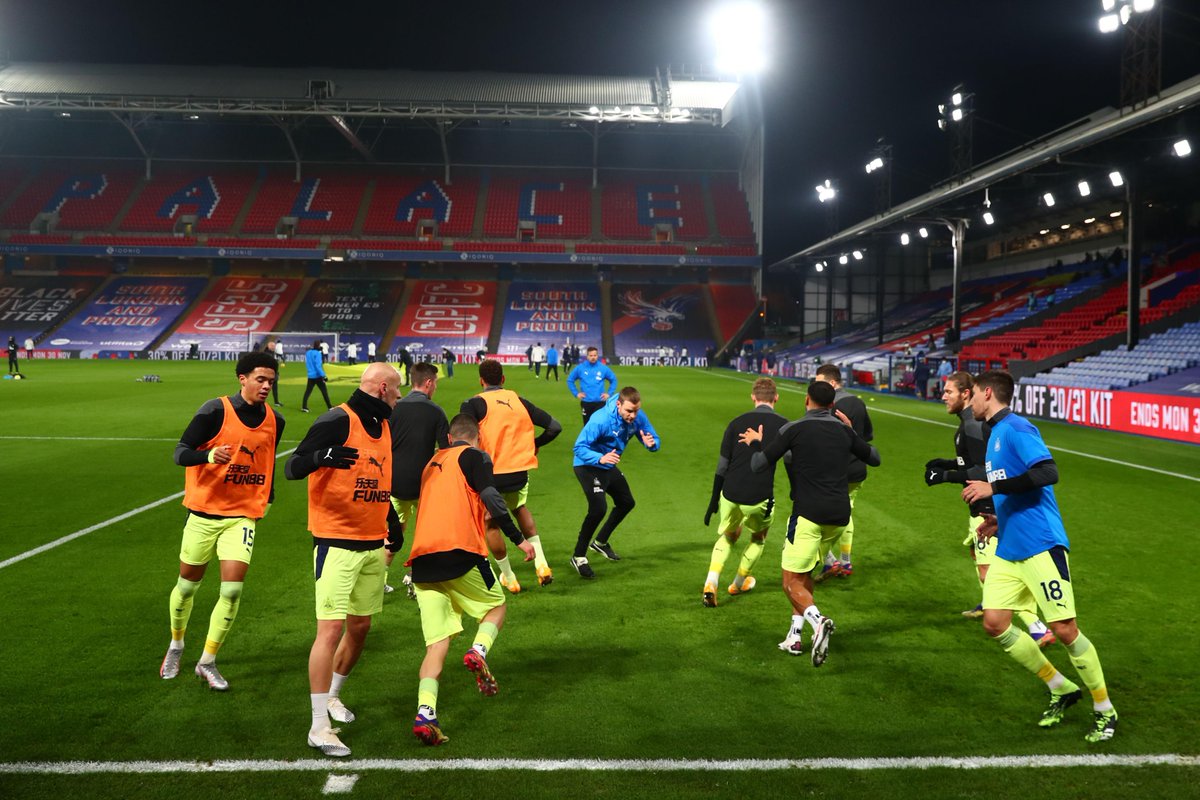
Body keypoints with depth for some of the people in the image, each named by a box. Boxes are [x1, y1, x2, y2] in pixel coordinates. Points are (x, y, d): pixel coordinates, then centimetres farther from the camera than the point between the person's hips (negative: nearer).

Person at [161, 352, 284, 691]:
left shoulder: (275, 421, 3)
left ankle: (208, 663, 8)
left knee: (232, 589, -9)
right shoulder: (215, 411, -12)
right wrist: (210, 454, -32)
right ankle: (176, 647, 40)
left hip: (243, 516, 2)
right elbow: (180, 452, -13)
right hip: (204, 513, -2)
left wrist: (267, 497, 18)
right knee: (188, 584, 12)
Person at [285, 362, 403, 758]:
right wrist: (323, 455, -38)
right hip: (337, 543, -8)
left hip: (373, 544, 8)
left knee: (360, 626, 15)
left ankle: (332, 695, 36)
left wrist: (390, 530, 19)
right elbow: (291, 467, -18)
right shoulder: (338, 420, -14)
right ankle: (319, 726, 1)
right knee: (331, 628, -8)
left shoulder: (385, 425, 11)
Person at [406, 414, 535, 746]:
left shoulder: (432, 463, 25)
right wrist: (518, 539, -6)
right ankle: (479, 651, -10)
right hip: (459, 551, -5)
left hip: (423, 561, 5)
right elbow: (490, 497, -9)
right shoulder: (474, 456, 6)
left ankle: (425, 713, -14)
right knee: (496, 606, 19)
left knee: (438, 642, 5)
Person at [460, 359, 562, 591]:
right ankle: (541, 563, 17)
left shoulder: (475, 403, -4)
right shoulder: (519, 400, 8)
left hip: (491, 476, -4)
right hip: (520, 474, 4)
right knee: (520, 509, 31)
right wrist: (535, 444, 23)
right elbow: (554, 427, 8)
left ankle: (508, 578, 25)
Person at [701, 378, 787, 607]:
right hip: (760, 498, -2)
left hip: (730, 495, 2)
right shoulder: (784, 426, -1)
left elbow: (722, 466, 4)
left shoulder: (737, 423, 4)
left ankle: (710, 583, 7)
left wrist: (713, 501, 10)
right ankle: (739, 583, 40)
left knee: (727, 536, 26)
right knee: (759, 538, 28)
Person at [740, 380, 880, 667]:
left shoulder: (794, 429, -5)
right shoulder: (844, 430, 10)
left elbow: (758, 465, -4)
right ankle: (795, 637, 19)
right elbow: (874, 458, 24)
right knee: (804, 574, 22)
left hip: (809, 514, -6)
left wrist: (755, 443, 17)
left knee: (791, 582, -1)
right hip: (839, 516, 6)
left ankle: (817, 620, -28)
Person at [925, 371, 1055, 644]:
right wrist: (947, 463, 16)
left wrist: (946, 476, -21)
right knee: (975, 550, 30)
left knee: (989, 574, -13)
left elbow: (984, 472, -26)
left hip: (988, 508, -11)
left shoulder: (972, 426, -22)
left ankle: (1038, 629, -14)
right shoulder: (973, 422, 11)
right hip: (985, 506, 11)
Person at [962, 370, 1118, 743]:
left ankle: (1104, 711, 15)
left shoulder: (1015, 428, -11)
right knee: (995, 623, 3)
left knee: (1064, 629, -4)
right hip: (1009, 550, 9)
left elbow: (1048, 473, -25)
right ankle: (1061, 690, 19)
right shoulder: (996, 434, 17)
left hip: (1040, 546, -9)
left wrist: (993, 488, -24)